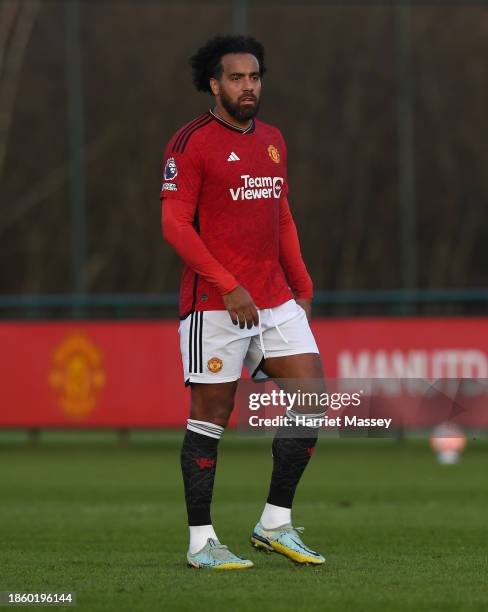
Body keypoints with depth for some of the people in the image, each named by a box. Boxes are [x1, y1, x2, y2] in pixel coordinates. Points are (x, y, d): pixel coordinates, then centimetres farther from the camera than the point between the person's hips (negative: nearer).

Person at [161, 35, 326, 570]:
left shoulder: (272, 140, 15)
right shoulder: (191, 143, -7)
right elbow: (175, 225, -13)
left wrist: (302, 288, 16)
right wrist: (228, 287, -19)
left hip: (276, 302, 7)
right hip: (215, 305, -7)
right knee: (210, 418, -2)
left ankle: (275, 524, 7)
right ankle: (201, 542, 6)